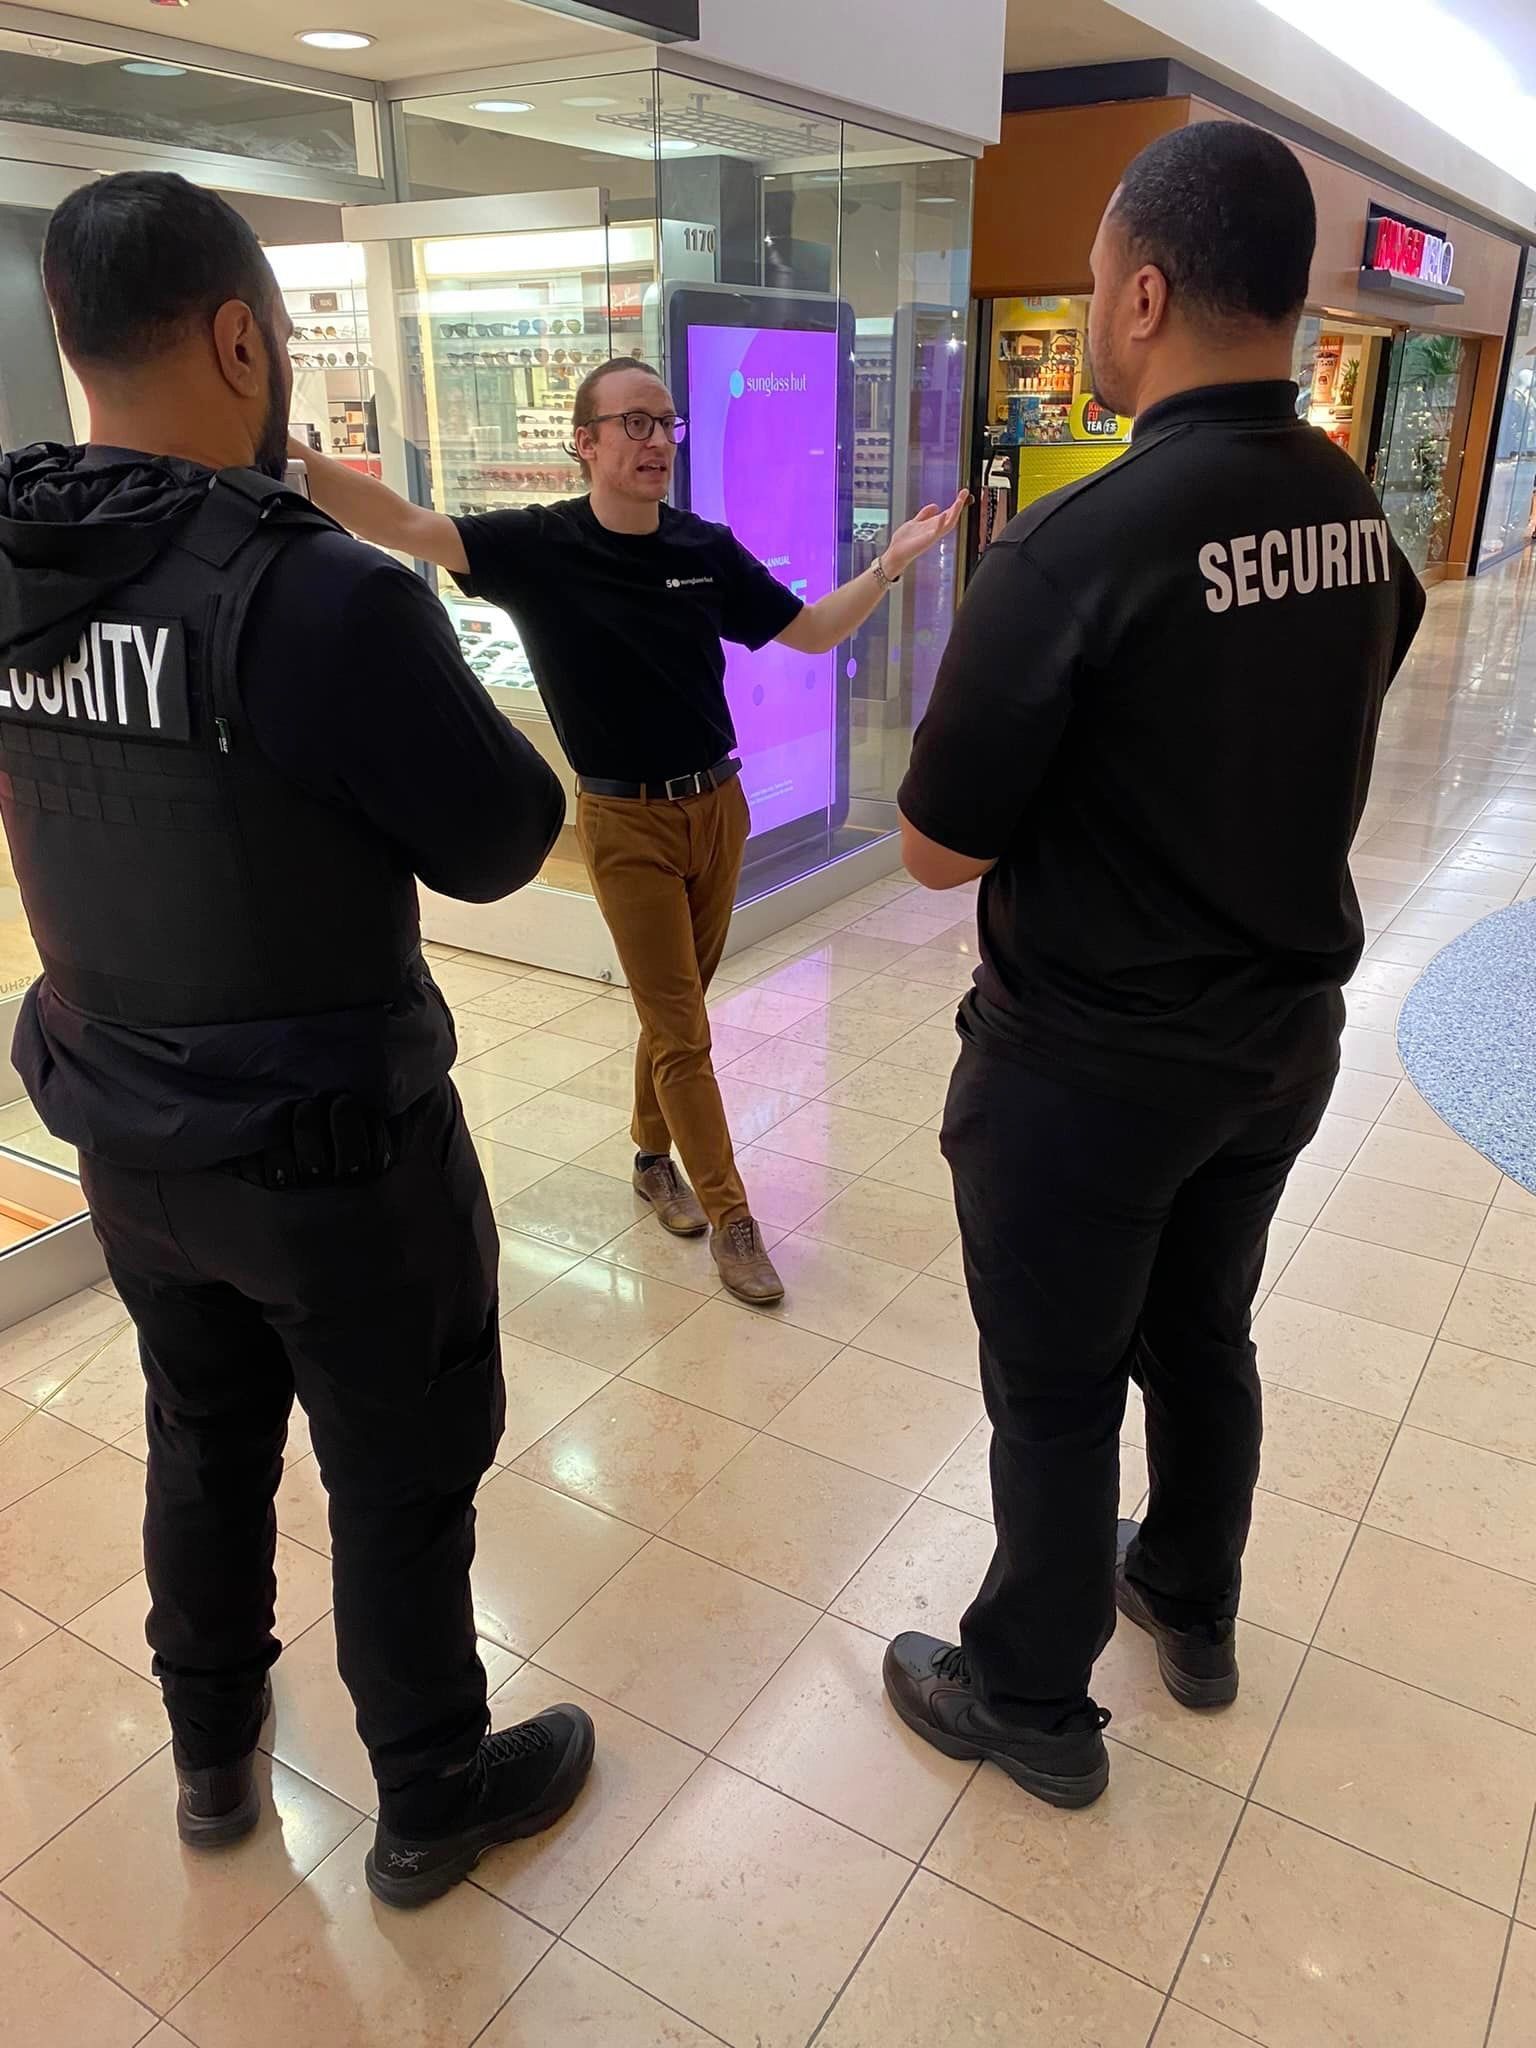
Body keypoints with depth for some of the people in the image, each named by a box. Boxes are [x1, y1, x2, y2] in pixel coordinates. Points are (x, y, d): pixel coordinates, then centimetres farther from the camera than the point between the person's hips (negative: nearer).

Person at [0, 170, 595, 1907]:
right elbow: (500, 842, -17)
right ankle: (433, 1800, 36)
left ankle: (211, 1755, 48)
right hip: (333, 1150, -7)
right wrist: (409, 664, 0)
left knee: (206, 1438, 26)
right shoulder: (316, 593, -24)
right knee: (403, 1476, 14)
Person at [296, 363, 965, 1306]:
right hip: (627, 822, -4)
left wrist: (891, 565, -7)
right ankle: (730, 1214, 12)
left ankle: (654, 1154, 38)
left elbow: (812, 634, 6)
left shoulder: (708, 547, 1)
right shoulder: (539, 547, -10)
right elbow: (401, 525, -20)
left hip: (719, 804, 4)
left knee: (678, 1006, 17)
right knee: (680, 1027, 0)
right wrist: (273, 444, -33)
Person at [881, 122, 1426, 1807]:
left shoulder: (1076, 547, -24)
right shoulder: (1363, 521, -1)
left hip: (1090, 1068, -7)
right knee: (1204, 1338, 25)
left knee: (1057, 1395, 12)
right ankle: (1190, 1608, 49)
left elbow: (939, 853, -17)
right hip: (1285, 1032, 7)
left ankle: (1032, 1704, 34)